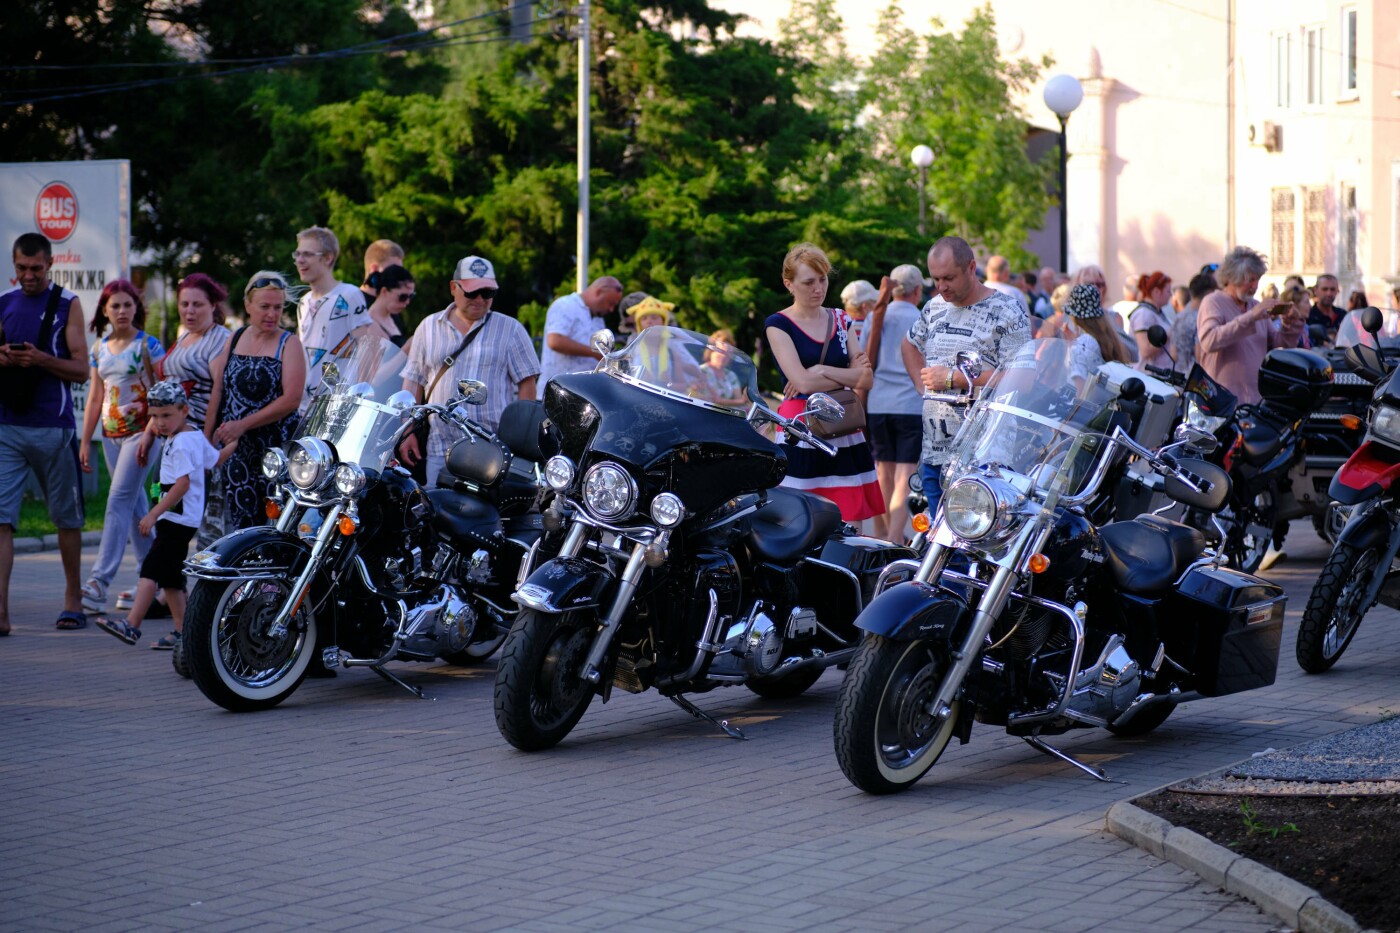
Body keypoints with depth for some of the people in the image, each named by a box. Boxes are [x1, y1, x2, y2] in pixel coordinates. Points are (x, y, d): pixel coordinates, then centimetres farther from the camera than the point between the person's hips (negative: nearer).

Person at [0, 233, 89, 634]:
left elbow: (81, 370, -3)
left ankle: (73, 600, 24)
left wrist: (40, 359, -18)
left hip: (53, 427, -2)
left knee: (66, 517, 10)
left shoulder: (67, 304, 1)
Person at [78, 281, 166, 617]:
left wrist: (152, 433, -19)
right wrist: (85, 442, 12)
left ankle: (99, 582, -20)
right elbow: (95, 398, 16)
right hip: (111, 434, 6)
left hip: (140, 431, -6)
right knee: (135, 505, 10)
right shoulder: (99, 349, 13)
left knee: (119, 501, -14)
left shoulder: (148, 345, -4)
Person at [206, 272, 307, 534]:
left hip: (275, 450, -4)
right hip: (235, 450, 4)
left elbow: (291, 399, -13)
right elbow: (219, 391, 15)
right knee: (238, 523, 0)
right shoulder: (235, 340, 12)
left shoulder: (289, 344, -2)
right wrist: (207, 437, 8)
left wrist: (243, 425, -15)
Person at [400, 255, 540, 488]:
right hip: (440, 449, 3)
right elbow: (413, 381, 16)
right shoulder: (429, 327, 15)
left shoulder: (510, 329, 7)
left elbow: (526, 383, 4)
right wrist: (408, 433, 8)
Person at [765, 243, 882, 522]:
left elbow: (866, 379, 4)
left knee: (850, 526, 0)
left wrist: (821, 371, -8)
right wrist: (849, 376, -3)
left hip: (843, 432, 5)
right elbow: (803, 382, -13)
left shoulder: (840, 321, 16)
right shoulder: (778, 325, 0)